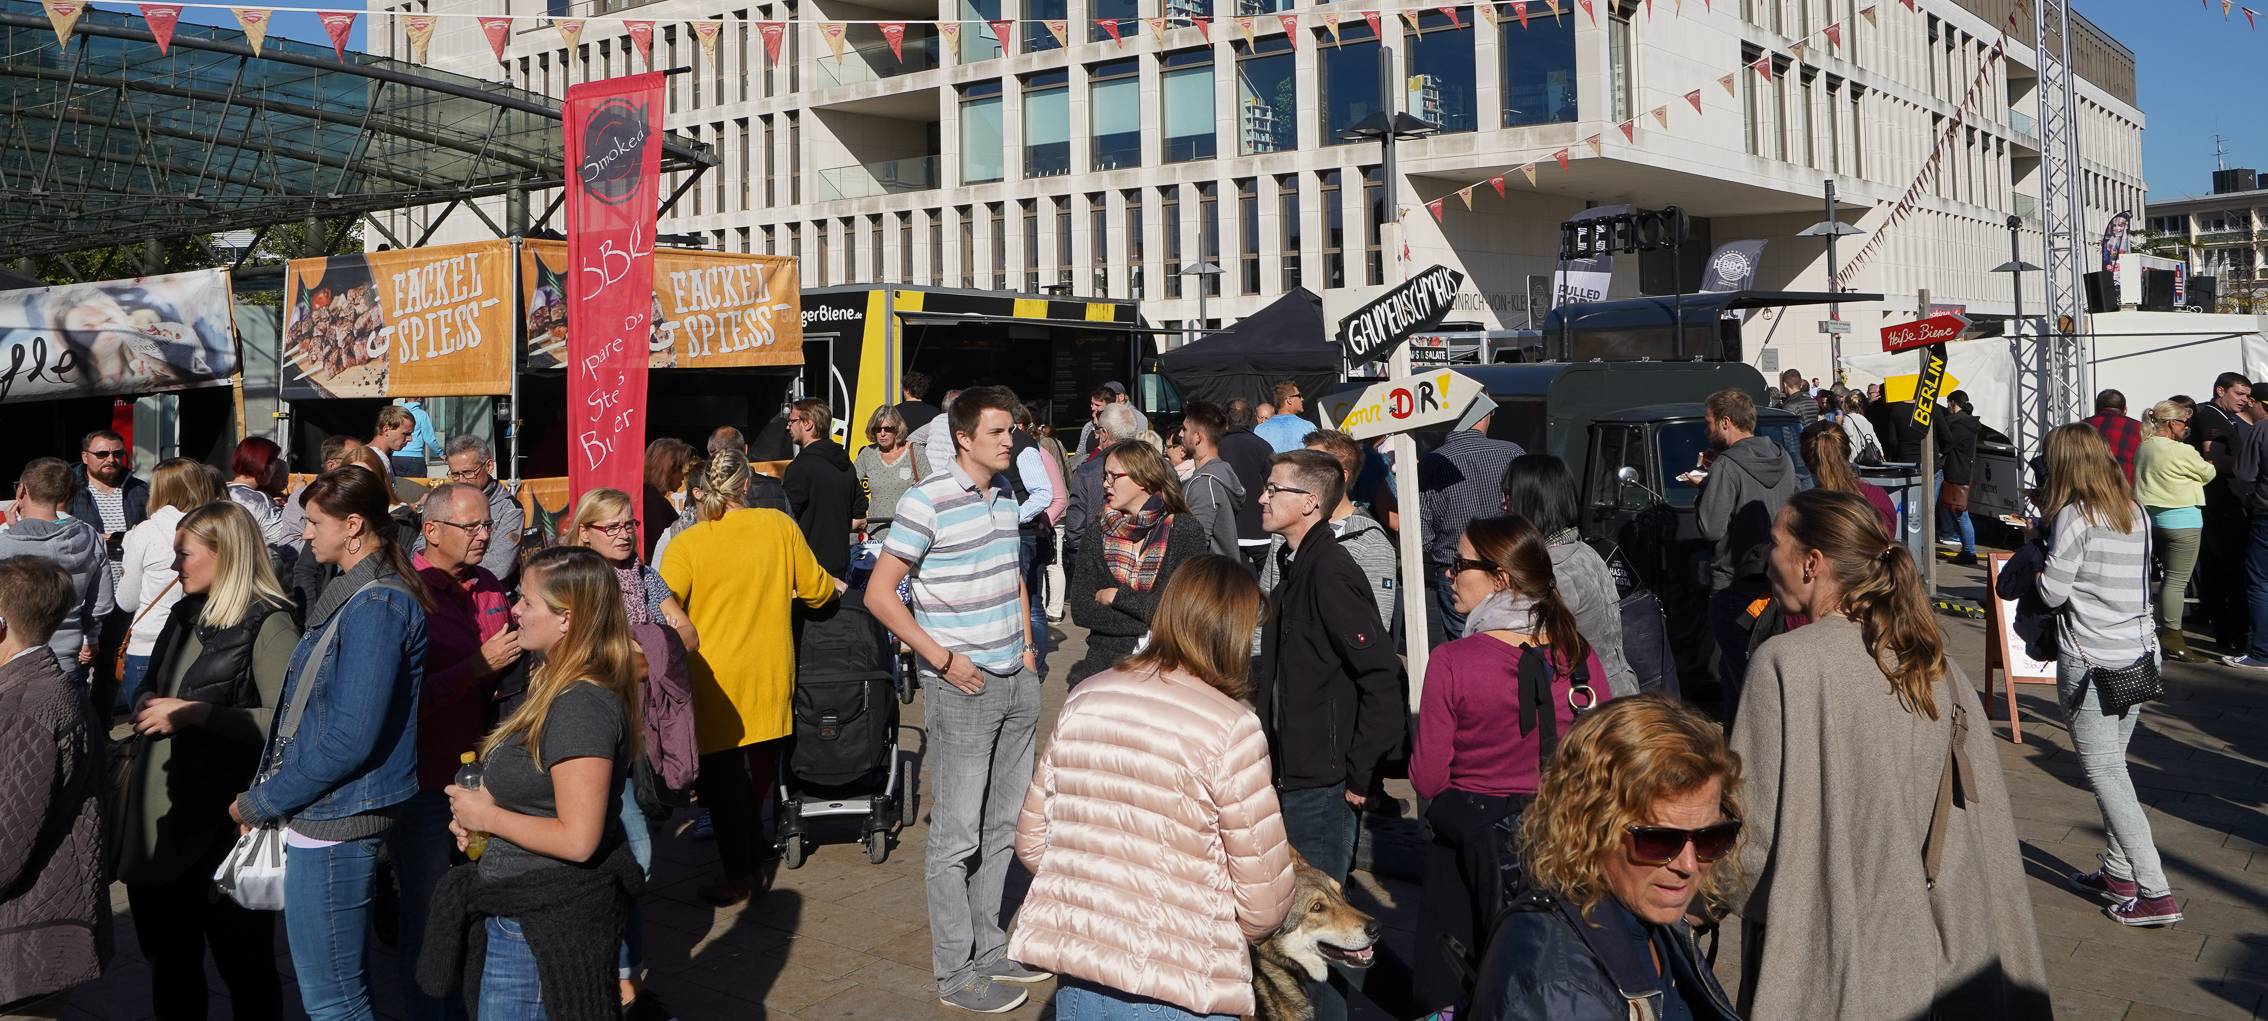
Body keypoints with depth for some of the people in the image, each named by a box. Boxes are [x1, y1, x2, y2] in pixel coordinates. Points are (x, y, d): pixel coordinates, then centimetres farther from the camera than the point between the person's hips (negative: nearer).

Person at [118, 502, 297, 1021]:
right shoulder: (184, 616, 13)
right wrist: (148, 710, 5)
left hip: (222, 821, -8)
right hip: (157, 816, 8)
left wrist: (197, 714, -20)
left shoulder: (268, 626, -12)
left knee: (243, 964, 5)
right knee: (169, 962, 20)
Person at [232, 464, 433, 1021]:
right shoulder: (352, 593, 13)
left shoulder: (375, 606, -18)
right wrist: (266, 795, 13)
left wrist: (261, 802, -13)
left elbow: (350, 740, -23)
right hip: (323, 817, 10)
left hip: (334, 827, -10)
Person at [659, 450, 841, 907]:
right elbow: (815, 589, 4)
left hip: (714, 679, -3)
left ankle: (737, 875, 15)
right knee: (759, 771, 19)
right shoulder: (779, 526, -5)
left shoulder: (685, 545, -12)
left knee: (723, 776, 9)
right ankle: (750, 862, 31)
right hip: (770, 676, 3)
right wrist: (834, 588, 25)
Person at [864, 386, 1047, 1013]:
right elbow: (879, 594, -14)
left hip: (1016, 682, 8)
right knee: (957, 834, 0)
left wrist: (1027, 647, 14)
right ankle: (956, 972, 10)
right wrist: (944, 660, -16)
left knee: (1002, 825, 16)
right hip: (964, 687, -8)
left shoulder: (1006, 495, 10)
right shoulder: (928, 502, -14)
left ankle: (988, 947, 29)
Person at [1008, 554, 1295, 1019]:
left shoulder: (1083, 700, 0)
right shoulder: (1230, 728, -15)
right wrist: (1231, 937, 10)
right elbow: (1264, 902, -11)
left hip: (1077, 982, 5)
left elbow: (1032, 844, 8)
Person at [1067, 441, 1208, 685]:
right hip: (1105, 661, 3)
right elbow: (1080, 609, 1)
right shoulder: (1098, 533, 8)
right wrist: (1148, 626, -8)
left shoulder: (1185, 530, -1)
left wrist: (1114, 597, -4)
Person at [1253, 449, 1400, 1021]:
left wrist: (1360, 775, -18)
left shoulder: (1329, 573, -18)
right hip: (1290, 779, 9)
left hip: (1320, 786, -9)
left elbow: (1382, 678, -23)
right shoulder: (1298, 568, 13)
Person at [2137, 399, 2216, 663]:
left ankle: (2166, 631, 22)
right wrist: (2209, 463, 21)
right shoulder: (2181, 451, -17)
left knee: (2170, 576, 17)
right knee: (2178, 580, -5)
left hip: (2152, 516, 9)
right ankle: (2172, 638, -4)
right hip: (2181, 519, -8)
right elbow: (2207, 474, -3)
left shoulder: (2143, 447, 6)